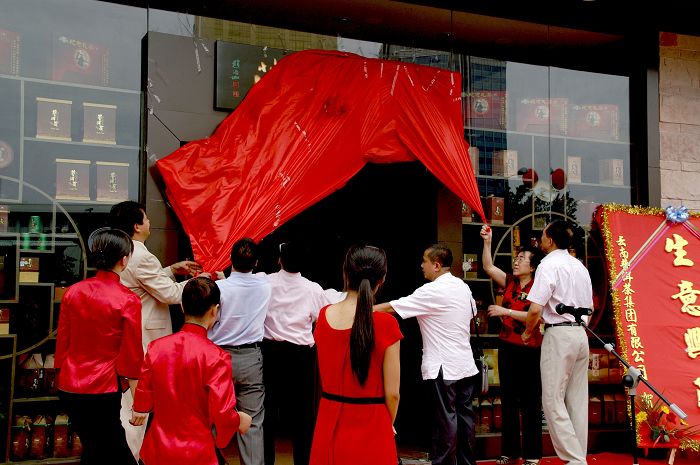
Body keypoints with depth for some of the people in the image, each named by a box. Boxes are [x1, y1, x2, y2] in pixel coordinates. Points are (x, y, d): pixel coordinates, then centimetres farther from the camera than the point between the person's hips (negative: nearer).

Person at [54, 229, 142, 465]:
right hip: (104, 389, -5)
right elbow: (132, 355, -7)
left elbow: (62, 341, 7)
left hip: (69, 386, 5)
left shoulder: (73, 292, 0)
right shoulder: (128, 300, -13)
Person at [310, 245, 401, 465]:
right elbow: (392, 394, -11)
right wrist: (387, 425, 7)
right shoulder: (385, 324, -16)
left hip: (330, 423, 4)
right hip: (370, 427, -4)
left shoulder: (323, 316, -2)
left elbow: (325, 378, 8)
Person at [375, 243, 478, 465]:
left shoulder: (432, 291, -15)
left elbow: (392, 307, -14)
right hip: (465, 364, 8)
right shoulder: (463, 287, 7)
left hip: (444, 367, -8)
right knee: (464, 415, 13)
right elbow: (471, 313, 18)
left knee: (445, 420, -1)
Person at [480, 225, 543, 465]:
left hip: (529, 350, -6)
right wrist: (487, 241, -5)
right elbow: (488, 267, 3)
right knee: (508, 400, 13)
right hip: (507, 347, 6)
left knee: (530, 403, 2)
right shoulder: (510, 282, 7)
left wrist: (505, 311, -21)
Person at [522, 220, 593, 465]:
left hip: (558, 334, -8)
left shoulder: (549, 264, -10)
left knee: (553, 401, -3)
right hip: (581, 333, 8)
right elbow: (589, 307, 19)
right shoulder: (580, 266, 14)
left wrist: (527, 332, -2)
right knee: (577, 401, 11)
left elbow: (535, 309, -17)